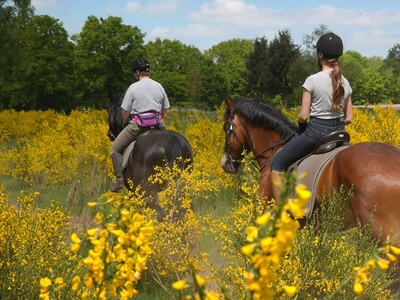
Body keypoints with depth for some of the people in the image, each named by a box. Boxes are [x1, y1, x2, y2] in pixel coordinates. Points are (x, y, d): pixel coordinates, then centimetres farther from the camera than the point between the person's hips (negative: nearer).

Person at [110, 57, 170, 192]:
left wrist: (125, 123, 13)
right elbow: (165, 110, 13)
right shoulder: (159, 86, 7)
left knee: (115, 150, 11)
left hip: (137, 125, -4)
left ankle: (119, 181, 1)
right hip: (157, 124, 4)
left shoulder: (133, 87, -7)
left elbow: (126, 112, -5)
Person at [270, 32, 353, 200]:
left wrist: (300, 122, 8)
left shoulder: (313, 80, -13)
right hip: (338, 133, 6)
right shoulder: (344, 83, 4)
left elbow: (303, 116, -13)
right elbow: (349, 118, 7)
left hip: (315, 131, -6)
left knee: (276, 165, 5)